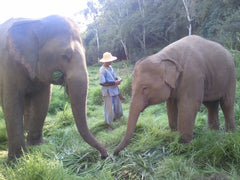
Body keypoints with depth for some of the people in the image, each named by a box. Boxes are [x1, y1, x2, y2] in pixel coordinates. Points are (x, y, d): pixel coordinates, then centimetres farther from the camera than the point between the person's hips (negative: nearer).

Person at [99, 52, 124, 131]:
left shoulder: (110, 67, 7)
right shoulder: (102, 70, -18)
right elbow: (102, 83, -23)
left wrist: (118, 79, -5)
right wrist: (114, 83, -22)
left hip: (115, 90, 8)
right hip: (108, 92, -8)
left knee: (117, 106, 17)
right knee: (109, 108, -1)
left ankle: (114, 118, 39)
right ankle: (108, 125, 14)